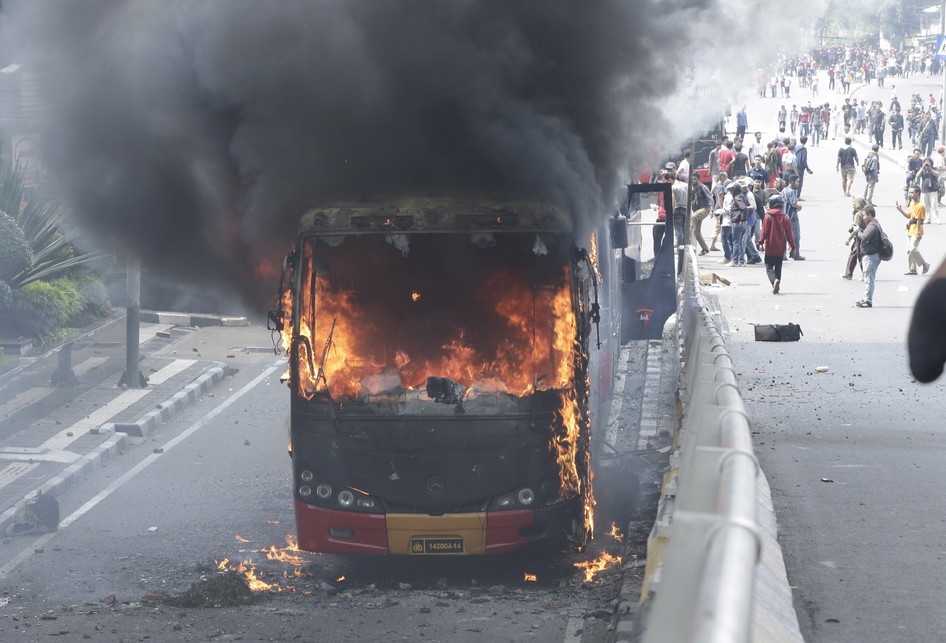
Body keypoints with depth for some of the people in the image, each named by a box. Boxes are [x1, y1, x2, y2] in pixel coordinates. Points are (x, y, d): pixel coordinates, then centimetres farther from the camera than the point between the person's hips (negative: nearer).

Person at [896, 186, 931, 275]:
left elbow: (919, 220, -18)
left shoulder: (920, 206, -16)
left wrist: (918, 232, -19)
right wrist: (900, 210, 5)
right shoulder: (911, 204, 11)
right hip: (910, 230, 9)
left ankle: (924, 265, 3)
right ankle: (912, 269, 16)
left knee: (913, 249, -15)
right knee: (909, 251, 9)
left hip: (916, 232, -9)